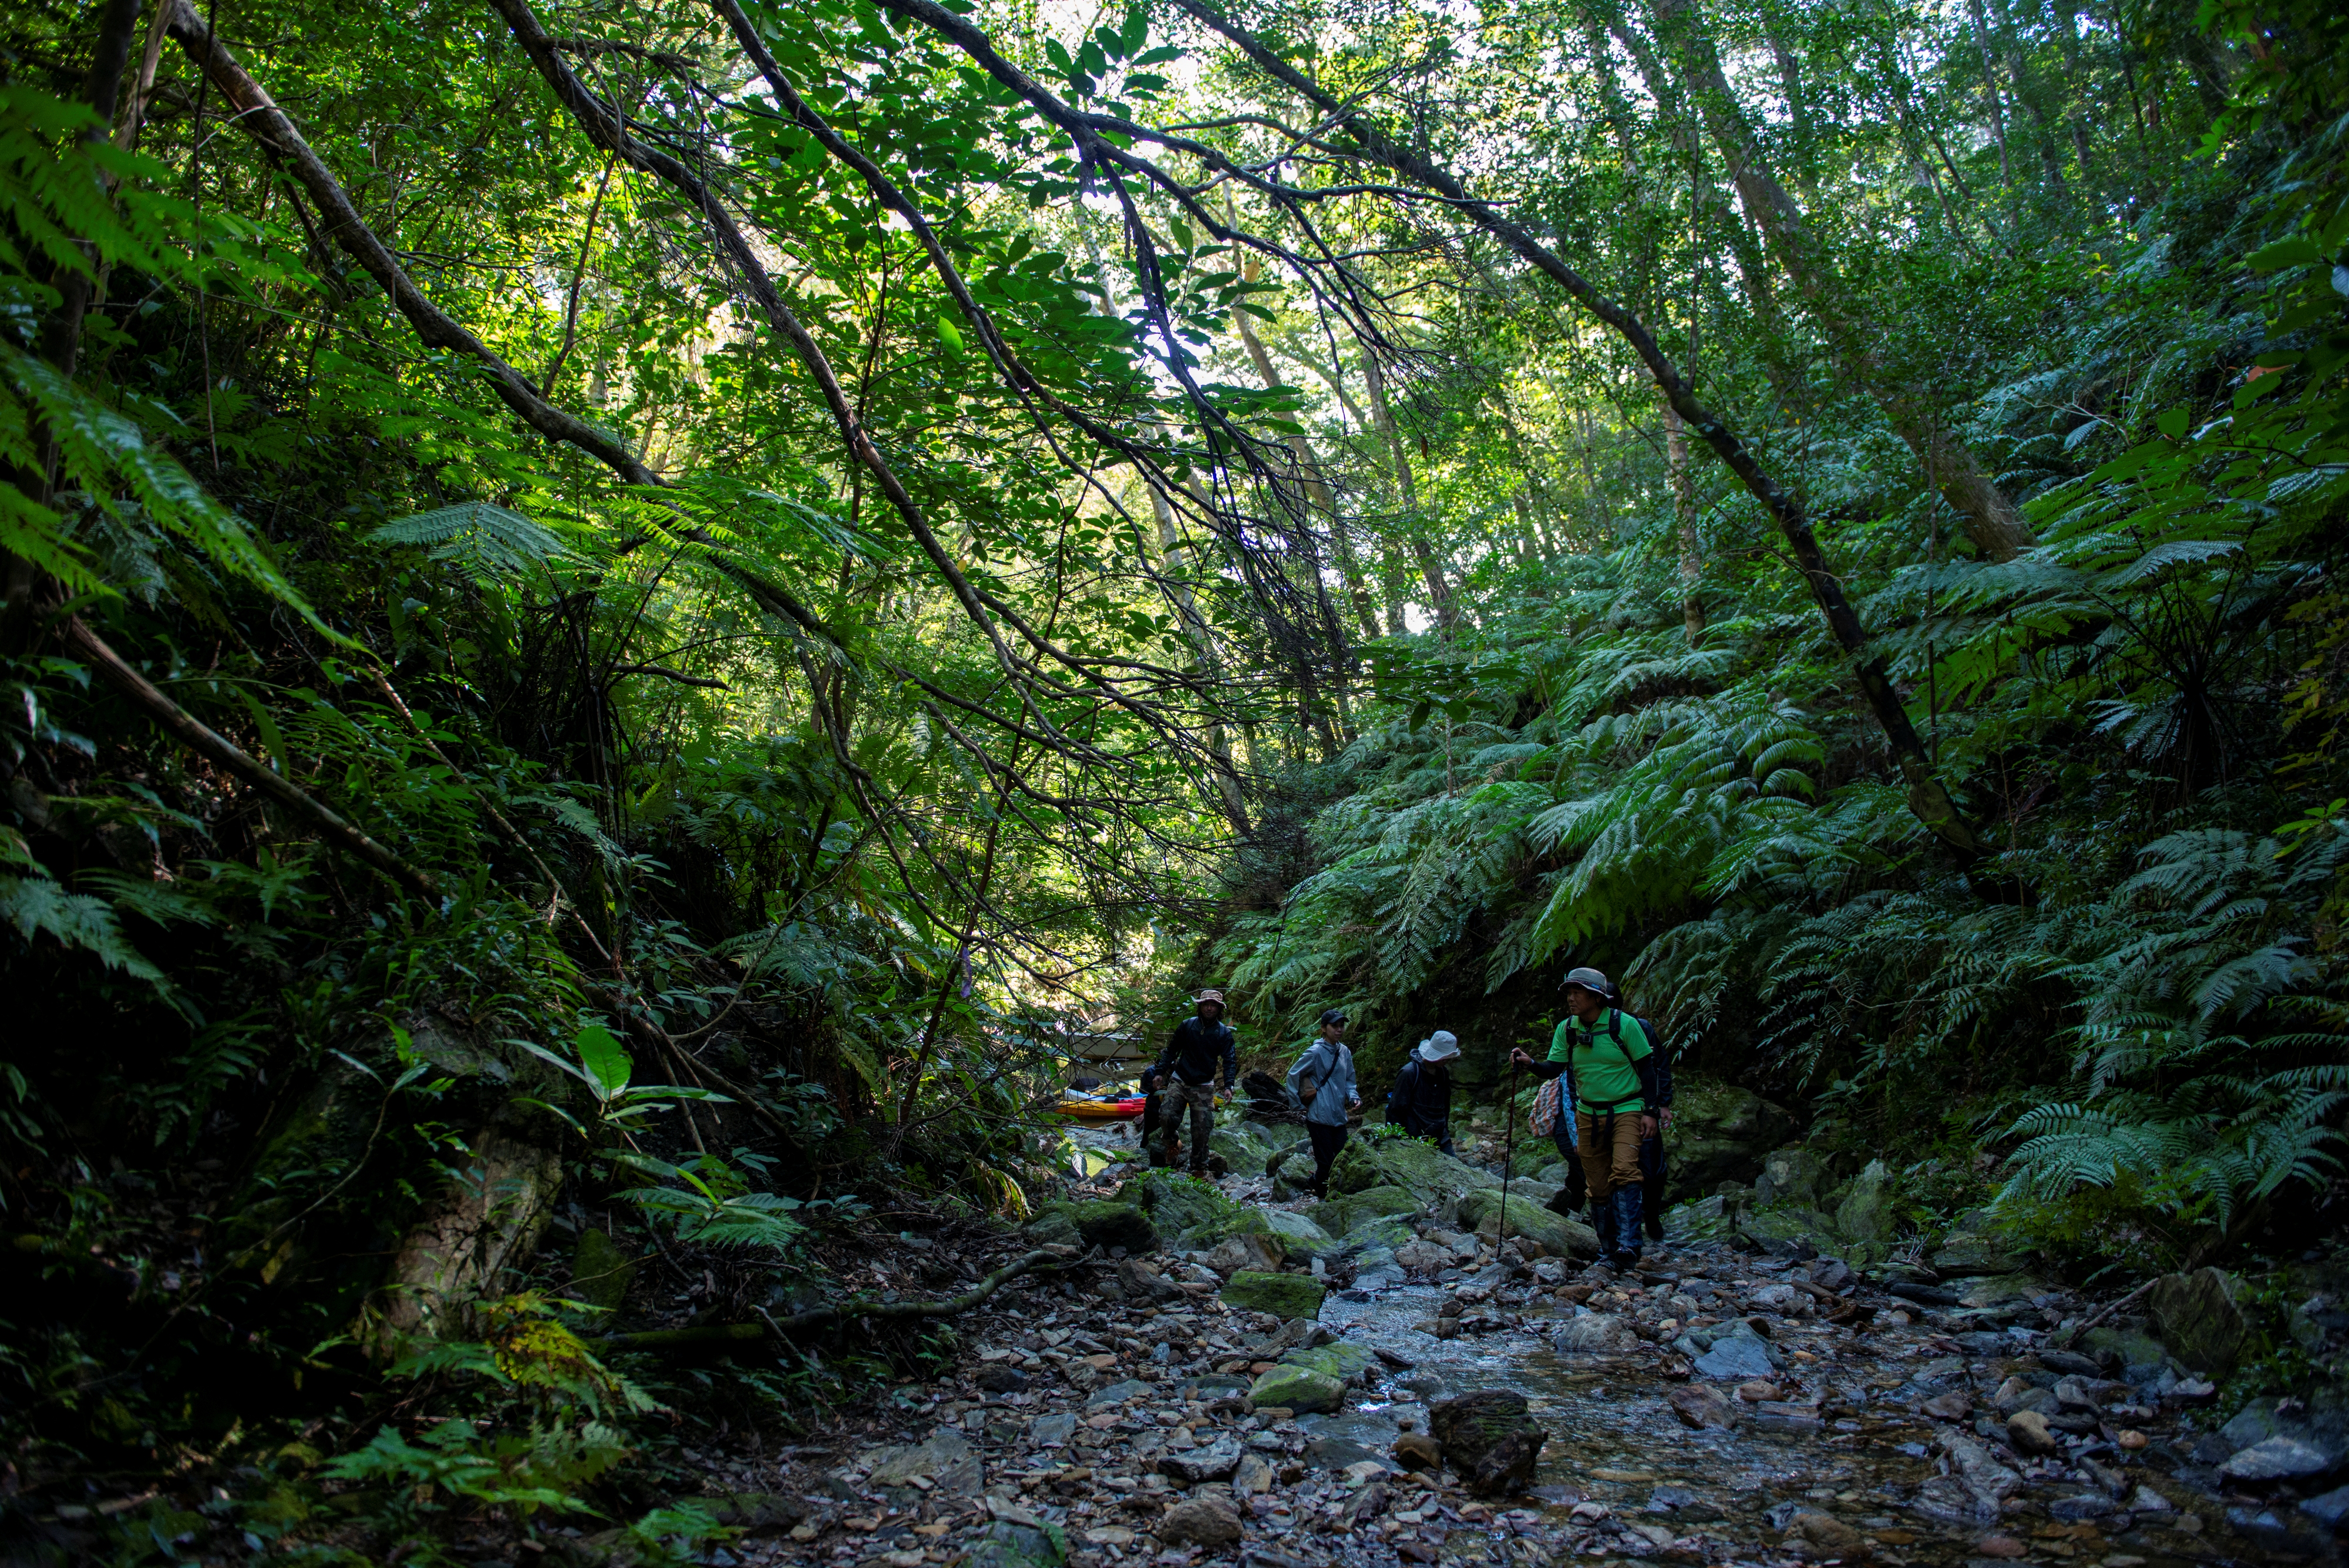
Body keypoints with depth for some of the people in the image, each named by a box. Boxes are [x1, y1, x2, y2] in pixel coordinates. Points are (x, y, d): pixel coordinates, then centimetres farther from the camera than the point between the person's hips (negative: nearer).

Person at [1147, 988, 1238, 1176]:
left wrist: (1228, 1085, -15)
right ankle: (1172, 1139, 18)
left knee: (1201, 1131, -1)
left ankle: (1199, 1168, 13)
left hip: (1204, 1087, 0)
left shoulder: (1224, 1033, 0)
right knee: (1166, 1116, -15)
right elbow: (1171, 1050, 6)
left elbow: (1230, 1061, -2)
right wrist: (1160, 1072, -1)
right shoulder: (1187, 1025, 0)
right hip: (1179, 1081, 1)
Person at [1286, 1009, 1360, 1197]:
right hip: (1320, 1117, -7)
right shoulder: (1316, 1052, -12)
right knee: (1326, 1164, -2)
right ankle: (1322, 1199, 17)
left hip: (1339, 1116, 7)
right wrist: (1298, 1106, -6)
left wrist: (1353, 1098, -1)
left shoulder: (1345, 1052, 9)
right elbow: (1293, 1076, -7)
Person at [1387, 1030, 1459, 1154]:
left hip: (1440, 1138, 6)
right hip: (1415, 1139, -6)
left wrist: (1445, 1129, 18)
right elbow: (1397, 1108, -12)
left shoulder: (1444, 1073, 7)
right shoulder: (1409, 1073, -14)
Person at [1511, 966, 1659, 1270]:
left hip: (1626, 1111, -4)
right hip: (1588, 1115, 4)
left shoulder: (1624, 1024, -12)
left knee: (1624, 1171, -23)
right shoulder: (1566, 1029, 0)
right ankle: (1607, 1249, 16)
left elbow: (1646, 1068, -6)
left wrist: (1649, 1111, -9)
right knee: (1598, 1186, 6)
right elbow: (1554, 1069, -1)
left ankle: (1628, 1243, -25)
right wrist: (1530, 1063, -21)